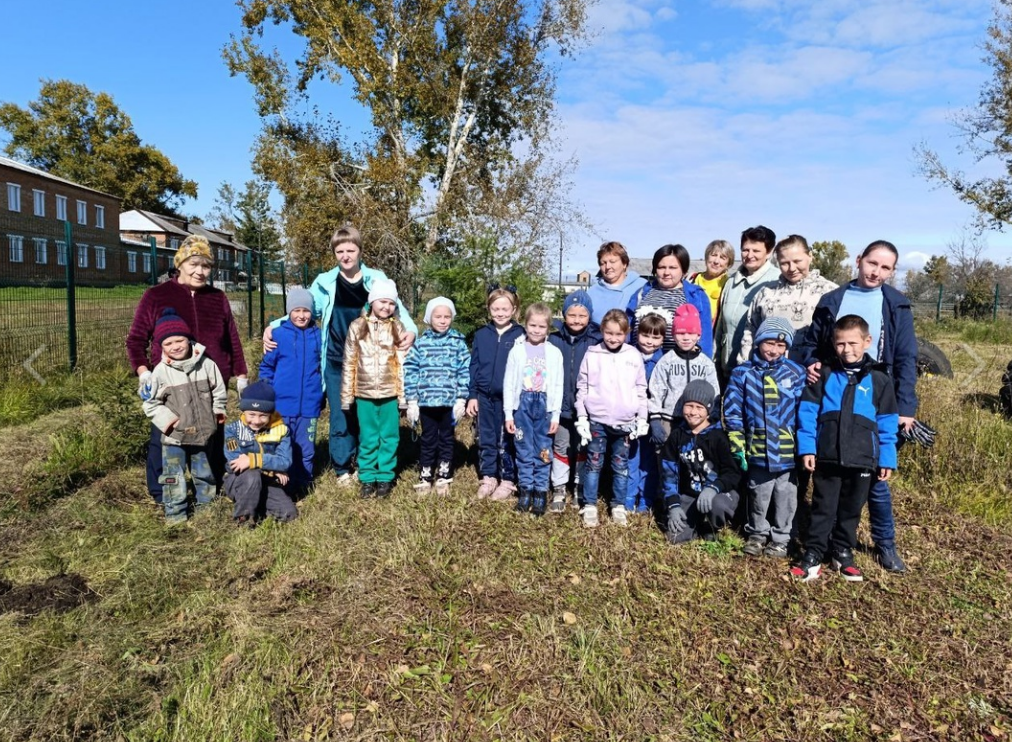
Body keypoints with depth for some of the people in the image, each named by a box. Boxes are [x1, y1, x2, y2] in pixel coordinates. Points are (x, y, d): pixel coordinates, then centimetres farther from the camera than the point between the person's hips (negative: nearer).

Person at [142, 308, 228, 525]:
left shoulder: (205, 364, -6)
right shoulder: (161, 371, -9)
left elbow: (218, 390, 6)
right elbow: (151, 402, -2)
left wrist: (218, 411, 1)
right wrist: (165, 418, -12)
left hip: (203, 432, 2)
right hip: (174, 435, -1)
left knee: (204, 473, 18)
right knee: (173, 477, 4)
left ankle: (206, 505, 35)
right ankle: (175, 513, 16)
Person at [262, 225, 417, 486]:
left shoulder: (376, 279, 2)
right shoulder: (325, 283, 3)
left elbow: (397, 309, 0)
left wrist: (410, 330, -22)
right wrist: (272, 326, -7)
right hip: (336, 363, 0)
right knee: (340, 416, 4)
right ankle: (342, 468, 18)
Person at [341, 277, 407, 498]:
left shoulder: (398, 328, 1)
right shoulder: (357, 327, 1)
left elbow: (403, 363, 0)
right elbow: (349, 363, 4)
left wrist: (404, 394, -2)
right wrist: (347, 395, 3)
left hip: (390, 394, 0)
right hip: (365, 393, 0)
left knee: (388, 438, 8)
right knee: (368, 439, 9)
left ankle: (385, 478, 20)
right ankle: (367, 478, 22)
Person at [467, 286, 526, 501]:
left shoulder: (520, 335, -5)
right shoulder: (481, 335, 4)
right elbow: (473, 367, 6)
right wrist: (472, 395, 2)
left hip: (509, 397, -3)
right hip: (484, 396, 3)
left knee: (506, 442, 6)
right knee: (485, 440, 12)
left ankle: (508, 481, 20)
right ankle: (487, 478, 25)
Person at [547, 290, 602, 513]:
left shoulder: (596, 341, -7)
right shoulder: (554, 339, -5)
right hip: (561, 406, 1)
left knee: (584, 449, 15)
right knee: (561, 447, 13)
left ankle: (580, 488, 31)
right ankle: (559, 489, 26)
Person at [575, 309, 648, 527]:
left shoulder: (634, 356, 2)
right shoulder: (592, 355, -2)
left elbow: (641, 390, 6)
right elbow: (582, 388, 2)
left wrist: (642, 419, 3)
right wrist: (581, 418, -2)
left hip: (624, 422, 1)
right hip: (597, 421, -1)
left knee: (621, 466, 10)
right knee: (594, 464, 6)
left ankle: (619, 506, 23)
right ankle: (589, 506, 16)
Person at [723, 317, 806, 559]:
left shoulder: (796, 373, -2)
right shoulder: (742, 373, -3)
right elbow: (732, 411, -1)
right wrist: (738, 446, -3)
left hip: (789, 451, 0)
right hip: (758, 451, 0)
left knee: (785, 497, 12)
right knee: (759, 496, 15)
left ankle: (780, 538, 31)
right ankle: (757, 534, 35)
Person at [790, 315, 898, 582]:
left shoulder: (879, 379, 2)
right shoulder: (824, 374, 0)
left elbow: (887, 423, 5)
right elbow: (808, 411, -1)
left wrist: (887, 459, 2)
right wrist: (806, 447, -7)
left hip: (863, 460, 1)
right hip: (827, 457, -1)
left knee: (851, 510, 14)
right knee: (823, 508, 7)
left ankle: (843, 553, 30)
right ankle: (813, 555, 16)